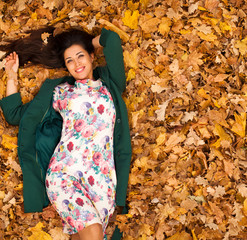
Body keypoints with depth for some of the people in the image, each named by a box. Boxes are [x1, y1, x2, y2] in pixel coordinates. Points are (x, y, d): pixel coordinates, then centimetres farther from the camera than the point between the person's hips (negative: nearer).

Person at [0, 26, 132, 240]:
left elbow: (111, 39, 7)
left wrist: (87, 44, 23)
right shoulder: (58, 91, 16)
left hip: (101, 178, 1)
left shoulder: (109, 84, 16)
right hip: (63, 174, -1)